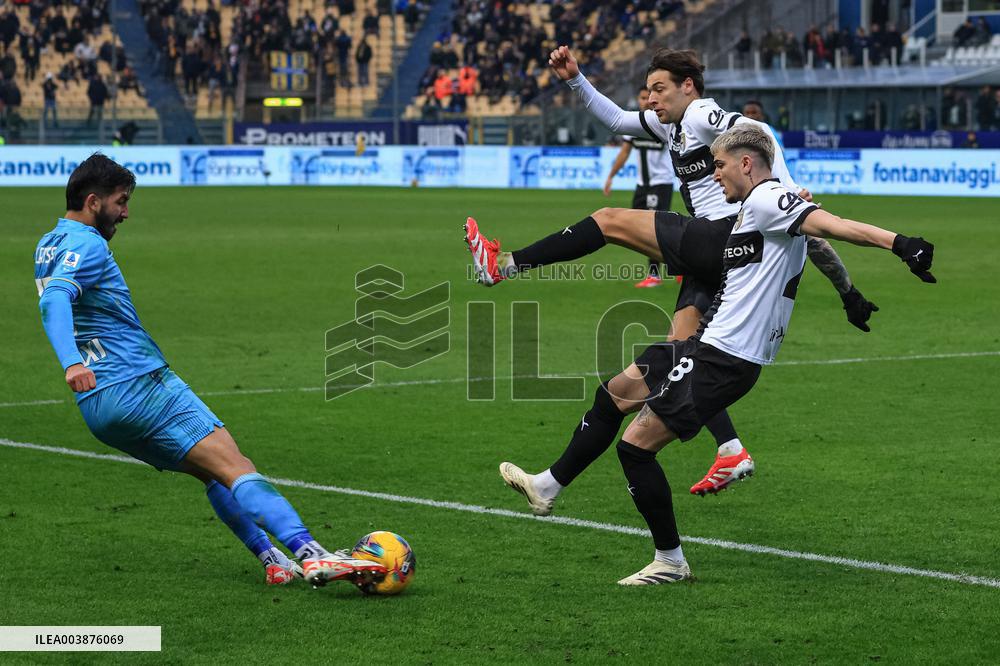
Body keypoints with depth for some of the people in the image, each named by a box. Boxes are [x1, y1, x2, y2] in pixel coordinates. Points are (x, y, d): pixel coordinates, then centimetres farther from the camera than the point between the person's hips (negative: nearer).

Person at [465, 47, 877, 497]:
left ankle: (503, 265, -6)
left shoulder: (703, 117, -5)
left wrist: (787, 189, -32)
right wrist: (574, 80, 25)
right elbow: (615, 119, 33)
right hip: (712, 256, 10)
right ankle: (731, 452, -1)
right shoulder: (670, 125, 23)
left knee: (610, 221, -8)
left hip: (726, 237, -10)